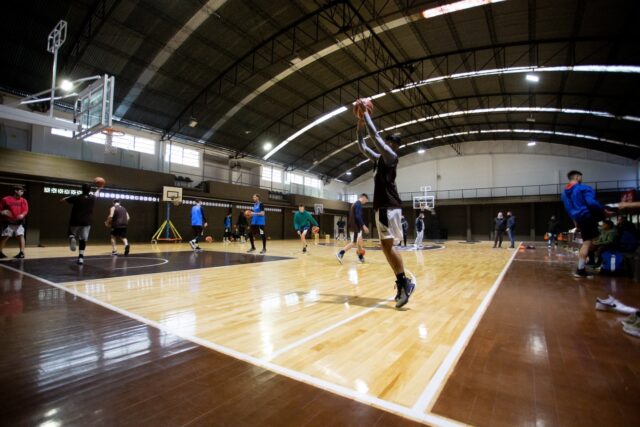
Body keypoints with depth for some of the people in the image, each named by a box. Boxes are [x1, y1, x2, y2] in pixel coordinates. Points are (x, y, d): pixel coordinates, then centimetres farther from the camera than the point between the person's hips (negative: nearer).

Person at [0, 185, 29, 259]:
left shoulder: (23, 200, 5)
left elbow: (26, 210, -2)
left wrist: (22, 215, -21)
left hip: (19, 222, 1)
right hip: (8, 222, -1)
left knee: (21, 236, -4)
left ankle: (22, 252, -1)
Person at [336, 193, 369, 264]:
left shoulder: (355, 203, 19)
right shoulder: (358, 204, -12)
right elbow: (358, 216, -23)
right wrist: (364, 225, -22)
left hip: (355, 226, 10)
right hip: (356, 227, -10)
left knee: (360, 242, 15)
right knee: (354, 242, -7)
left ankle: (361, 257, 23)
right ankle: (340, 254, -10)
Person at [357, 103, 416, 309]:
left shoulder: (390, 156, -3)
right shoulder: (379, 159, 21)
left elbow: (374, 135, -11)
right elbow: (362, 146, 26)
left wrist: (366, 114, -1)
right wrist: (360, 125, 17)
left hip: (389, 207, -10)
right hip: (382, 207, 10)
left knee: (387, 245, -13)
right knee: (387, 246, 9)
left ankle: (405, 282, -8)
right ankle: (402, 282, 14)